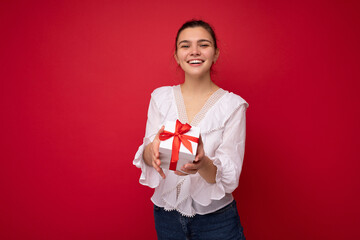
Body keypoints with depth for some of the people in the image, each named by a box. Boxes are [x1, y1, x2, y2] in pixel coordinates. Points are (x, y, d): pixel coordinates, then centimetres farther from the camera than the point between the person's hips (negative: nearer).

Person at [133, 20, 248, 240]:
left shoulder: (233, 104, -10)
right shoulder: (160, 97, -2)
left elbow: (230, 177, -14)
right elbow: (145, 157, -7)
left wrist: (202, 164, -35)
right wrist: (153, 150, -30)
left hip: (215, 218, -2)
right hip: (166, 215, 3)